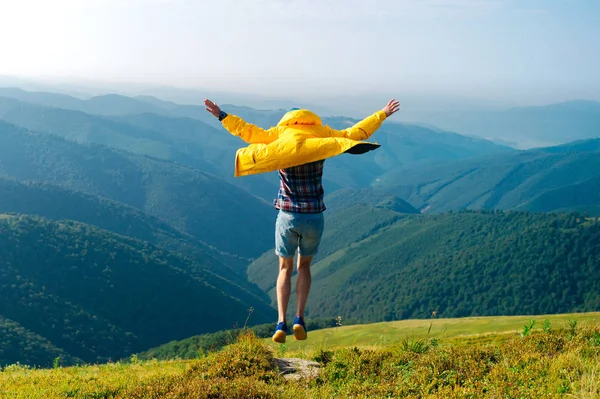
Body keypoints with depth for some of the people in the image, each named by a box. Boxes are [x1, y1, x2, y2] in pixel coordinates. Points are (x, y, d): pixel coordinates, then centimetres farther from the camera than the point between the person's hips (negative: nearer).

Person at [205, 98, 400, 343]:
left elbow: (247, 131, 3)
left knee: (285, 268, 15)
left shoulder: (279, 135, 2)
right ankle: (299, 319, 8)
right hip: (314, 217, 0)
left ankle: (281, 323, 1)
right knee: (304, 266, 21)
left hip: (287, 216, 0)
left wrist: (222, 116, 12)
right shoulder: (322, 136, 2)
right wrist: (382, 115, 13)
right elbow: (356, 132, 4)